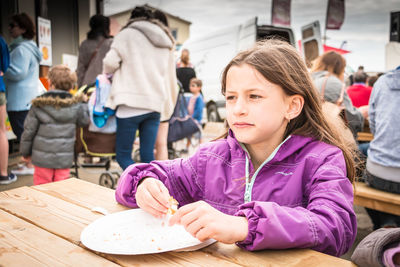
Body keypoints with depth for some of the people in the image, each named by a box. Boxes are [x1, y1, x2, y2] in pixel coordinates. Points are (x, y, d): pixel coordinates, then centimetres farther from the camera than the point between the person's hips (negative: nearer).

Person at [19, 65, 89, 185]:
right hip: (64, 159, 1)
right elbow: (84, 120, 12)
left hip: (43, 157, -1)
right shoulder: (75, 105, -6)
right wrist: (82, 102, 24)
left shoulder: (38, 105, -7)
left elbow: (29, 130, -2)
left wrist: (25, 152, 12)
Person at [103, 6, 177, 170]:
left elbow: (110, 62, -6)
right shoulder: (165, 41, 21)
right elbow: (170, 77, 21)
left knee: (123, 155, 1)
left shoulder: (127, 34, 4)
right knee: (148, 156, 7)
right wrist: (167, 107, 25)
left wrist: (108, 74, 17)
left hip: (132, 103, -5)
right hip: (155, 104, 6)